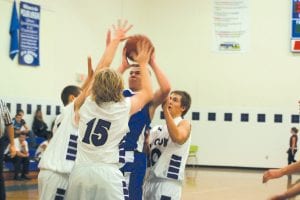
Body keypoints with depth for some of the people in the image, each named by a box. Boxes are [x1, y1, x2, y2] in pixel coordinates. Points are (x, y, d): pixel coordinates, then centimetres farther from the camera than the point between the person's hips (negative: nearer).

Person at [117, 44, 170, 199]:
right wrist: (123, 66, -7)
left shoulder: (150, 100, 3)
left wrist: (152, 63, -11)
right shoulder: (120, 95, 13)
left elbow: (166, 89, -17)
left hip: (134, 156, -3)